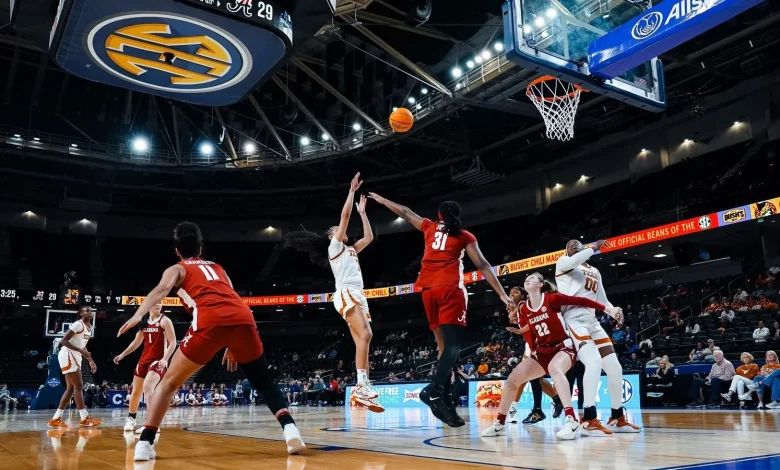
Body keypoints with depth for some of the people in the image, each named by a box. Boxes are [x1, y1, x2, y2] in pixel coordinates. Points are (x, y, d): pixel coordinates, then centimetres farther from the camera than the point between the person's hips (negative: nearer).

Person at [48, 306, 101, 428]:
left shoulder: (90, 327, 14)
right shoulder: (78, 324, -15)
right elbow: (63, 341, -21)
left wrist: (90, 361, 16)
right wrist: (81, 351, -26)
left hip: (75, 356, 10)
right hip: (67, 355, -10)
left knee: (71, 388, 9)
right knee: (78, 386, -10)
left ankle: (56, 418, 12)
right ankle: (84, 418, -9)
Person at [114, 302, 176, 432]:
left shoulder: (164, 321, -8)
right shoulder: (144, 322, 10)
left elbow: (172, 342, -14)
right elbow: (137, 342, 22)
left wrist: (165, 359, -25)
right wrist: (122, 354, 16)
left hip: (158, 360, -7)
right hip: (144, 359, 7)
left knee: (147, 386, -27)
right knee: (136, 391, 14)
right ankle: (131, 419, 36)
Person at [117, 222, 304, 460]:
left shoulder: (177, 269, 25)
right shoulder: (218, 267, 38)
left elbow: (161, 290, 3)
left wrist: (138, 315, -12)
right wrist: (233, 346, 41)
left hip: (210, 321, -3)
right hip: (243, 318, 3)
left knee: (169, 382, 15)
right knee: (264, 383, 18)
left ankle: (145, 443, 6)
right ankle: (291, 431, 1)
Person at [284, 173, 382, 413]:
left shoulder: (350, 250, 29)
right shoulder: (334, 246, 7)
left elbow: (369, 237, 30)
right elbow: (345, 215, -1)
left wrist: (362, 211, 34)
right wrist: (352, 191, 5)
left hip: (357, 296, 9)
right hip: (346, 294, -9)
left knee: (362, 341, -2)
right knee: (365, 335, -25)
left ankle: (361, 390, -7)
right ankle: (362, 387, -32)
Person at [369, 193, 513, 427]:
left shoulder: (429, 227, 20)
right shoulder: (465, 236, 11)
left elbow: (405, 213, 33)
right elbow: (483, 266, 4)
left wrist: (381, 199, 48)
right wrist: (502, 294, 4)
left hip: (429, 289, 4)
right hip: (450, 289, -4)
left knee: (444, 344, 9)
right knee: (453, 344, -12)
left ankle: (446, 400, 4)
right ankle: (434, 390, -32)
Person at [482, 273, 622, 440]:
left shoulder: (552, 298, -12)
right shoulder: (523, 310, 4)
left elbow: (581, 301, -14)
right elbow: (530, 338, 8)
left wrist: (606, 308, -16)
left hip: (563, 347, -6)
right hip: (542, 351, 6)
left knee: (554, 368, -41)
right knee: (512, 379, -5)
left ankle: (572, 421, -46)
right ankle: (500, 424, 9)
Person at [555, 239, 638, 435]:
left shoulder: (595, 272, 27)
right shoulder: (563, 262, 6)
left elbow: (602, 300, 24)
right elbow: (572, 262, -20)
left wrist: (615, 312, 4)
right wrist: (593, 249, -9)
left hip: (592, 322, 8)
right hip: (574, 321, -8)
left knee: (615, 367, 4)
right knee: (594, 362, -27)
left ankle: (617, 418, 19)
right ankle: (589, 420, -23)